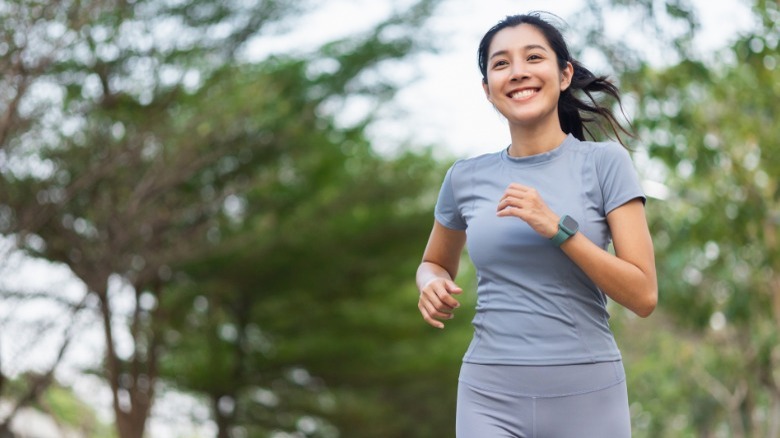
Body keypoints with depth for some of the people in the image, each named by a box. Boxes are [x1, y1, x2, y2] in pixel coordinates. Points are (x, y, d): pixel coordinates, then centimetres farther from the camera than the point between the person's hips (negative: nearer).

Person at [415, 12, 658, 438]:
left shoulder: (605, 162, -1)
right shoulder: (466, 178, 6)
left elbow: (643, 295, -6)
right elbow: (434, 263, 24)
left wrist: (557, 228, -17)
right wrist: (433, 286, 0)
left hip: (587, 394, -1)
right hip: (491, 398, 1)